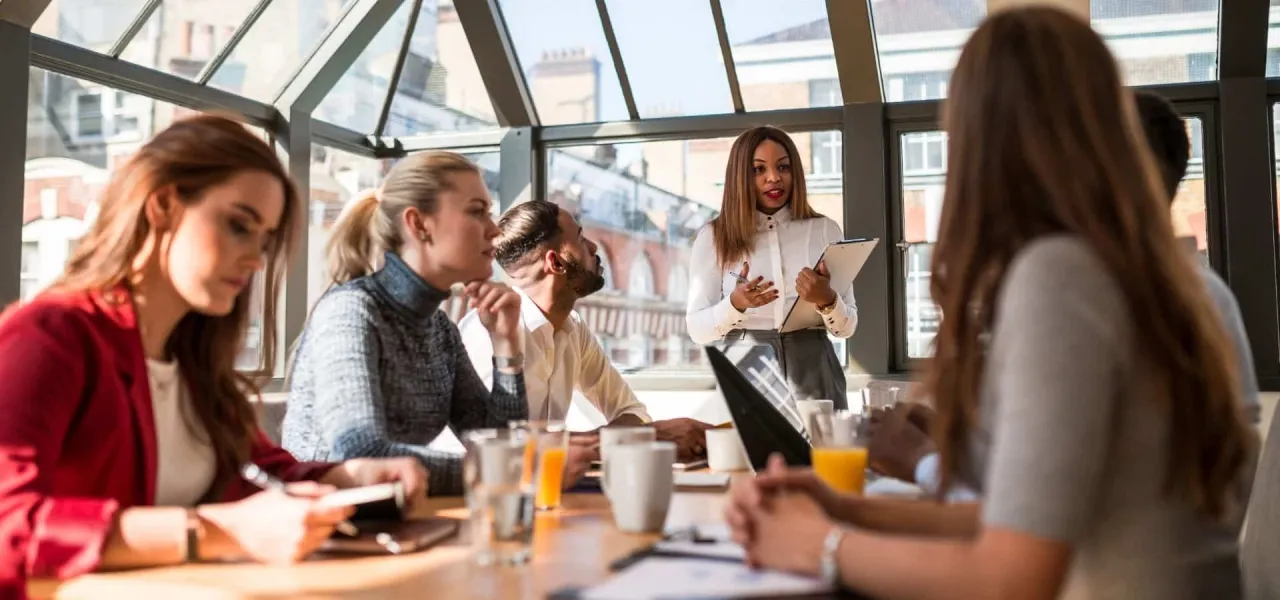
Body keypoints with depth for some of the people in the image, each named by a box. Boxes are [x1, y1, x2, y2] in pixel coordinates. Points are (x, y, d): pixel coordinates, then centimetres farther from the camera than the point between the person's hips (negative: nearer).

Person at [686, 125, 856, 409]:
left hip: (812, 377, 1)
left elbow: (847, 326, 4)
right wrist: (736, 304, -20)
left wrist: (826, 299, -17)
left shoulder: (825, 230, 6)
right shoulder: (714, 237, 2)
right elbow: (697, 328, -2)